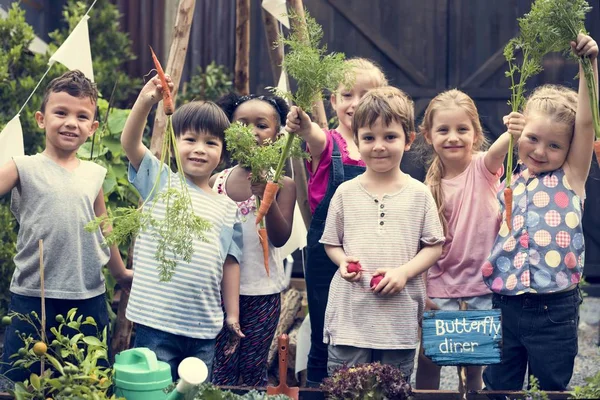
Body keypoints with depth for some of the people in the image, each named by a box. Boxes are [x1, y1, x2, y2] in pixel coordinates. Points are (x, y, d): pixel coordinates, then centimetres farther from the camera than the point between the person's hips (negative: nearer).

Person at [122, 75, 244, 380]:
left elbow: (230, 262, 14)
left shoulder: (227, 209, 11)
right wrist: (145, 102, -27)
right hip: (156, 322, -4)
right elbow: (129, 142, -11)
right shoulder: (160, 183, 2)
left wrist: (232, 314, 10)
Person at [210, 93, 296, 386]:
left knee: (253, 370, 8)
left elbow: (280, 238, -15)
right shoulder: (216, 181, 2)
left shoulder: (282, 184, -5)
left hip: (262, 292, -2)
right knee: (221, 370, 7)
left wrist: (266, 196, -26)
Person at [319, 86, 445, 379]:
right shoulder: (346, 193, 5)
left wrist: (404, 272, -12)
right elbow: (330, 242, 13)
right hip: (350, 315, 0)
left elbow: (434, 246, 3)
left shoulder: (418, 194, 2)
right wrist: (342, 260, -9)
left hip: (400, 319, 0)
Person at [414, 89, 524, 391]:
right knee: (428, 359, 4)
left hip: (484, 284, -1)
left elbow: (498, 150, -31)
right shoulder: (431, 187, -1)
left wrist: (513, 133, -53)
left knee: (477, 364, 6)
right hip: (442, 286, 2)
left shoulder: (483, 166, -7)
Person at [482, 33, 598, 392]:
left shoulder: (570, 177, -1)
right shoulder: (510, 180, 9)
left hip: (554, 310, -3)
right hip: (505, 304, 3)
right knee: (498, 387, 11)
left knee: (550, 388, 7)